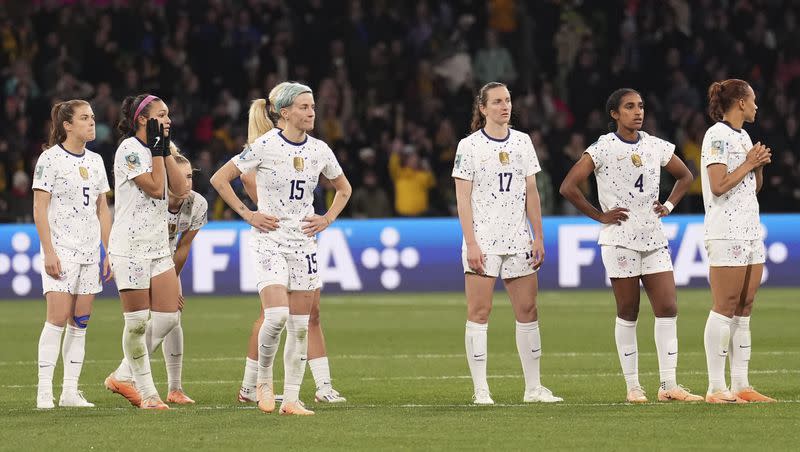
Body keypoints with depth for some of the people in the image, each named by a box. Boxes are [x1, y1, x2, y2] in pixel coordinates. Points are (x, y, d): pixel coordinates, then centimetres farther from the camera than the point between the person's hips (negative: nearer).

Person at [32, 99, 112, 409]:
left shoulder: (95, 161, 13)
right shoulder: (50, 159, -6)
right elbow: (39, 209, -8)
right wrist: (49, 251, -15)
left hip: (90, 250, 6)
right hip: (61, 249, -6)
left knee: (80, 322, 4)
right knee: (58, 317, -13)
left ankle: (71, 391, 6)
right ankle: (44, 391, -11)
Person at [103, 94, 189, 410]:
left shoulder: (154, 149, 14)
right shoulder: (129, 149, -10)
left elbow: (180, 189, 5)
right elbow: (155, 187, -18)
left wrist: (166, 149, 1)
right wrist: (157, 147, -12)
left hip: (158, 245, 8)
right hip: (130, 246, -8)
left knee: (169, 317, 3)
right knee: (138, 321, -3)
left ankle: (124, 376, 16)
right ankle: (147, 392, 4)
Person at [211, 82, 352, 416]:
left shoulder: (320, 151, 5)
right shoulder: (265, 146, -9)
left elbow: (344, 189, 23)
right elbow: (219, 179, -4)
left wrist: (326, 219, 8)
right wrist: (248, 215, -7)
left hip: (304, 242, 5)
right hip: (269, 241, -5)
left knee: (299, 325, 2)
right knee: (277, 315, -19)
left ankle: (292, 398, 7)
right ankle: (263, 381, 4)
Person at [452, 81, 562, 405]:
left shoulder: (522, 142, 11)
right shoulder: (469, 146, -2)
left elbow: (531, 193, 13)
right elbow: (463, 199, -5)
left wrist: (538, 237, 7)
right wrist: (471, 242, -12)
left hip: (518, 239, 4)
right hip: (482, 241, -4)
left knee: (527, 310, 4)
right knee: (479, 311, -5)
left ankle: (533, 387, 10)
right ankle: (480, 390, -3)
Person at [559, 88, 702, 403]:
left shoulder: (656, 147, 8)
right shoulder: (603, 149, -6)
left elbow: (685, 176, 25)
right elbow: (568, 187, -10)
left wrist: (669, 205, 11)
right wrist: (599, 215, -8)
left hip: (653, 238, 5)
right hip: (620, 238, -5)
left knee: (668, 308, -3)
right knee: (627, 313, 0)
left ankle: (669, 385, 0)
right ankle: (632, 386, 7)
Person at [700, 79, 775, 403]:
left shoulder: (743, 137, 18)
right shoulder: (717, 136, -9)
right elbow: (719, 186, -18)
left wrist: (759, 165, 6)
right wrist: (748, 163, -10)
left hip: (750, 230, 9)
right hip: (726, 233, -9)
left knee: (744, 310, 6)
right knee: (724, 309, -9)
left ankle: (740, 385, 7)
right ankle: (716, 388, -8)